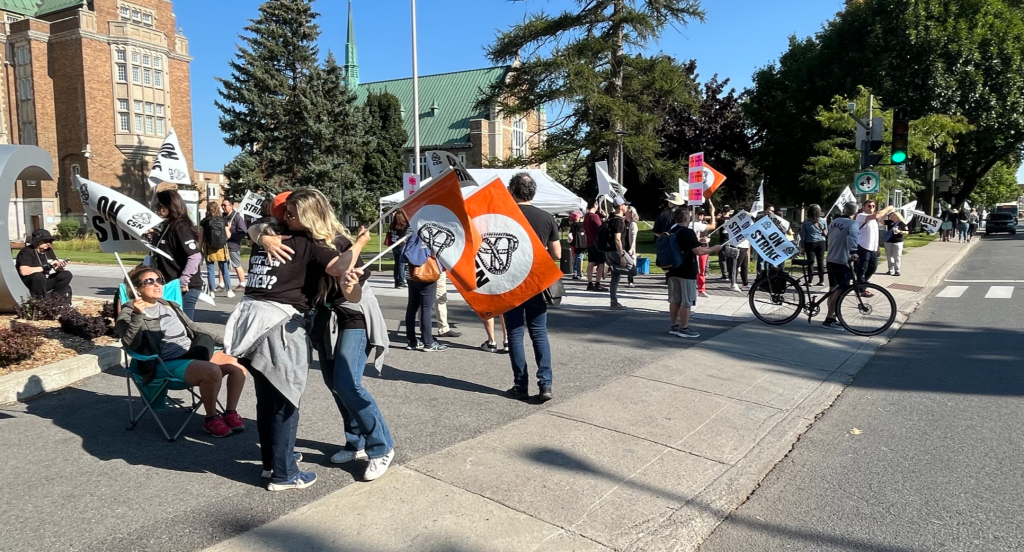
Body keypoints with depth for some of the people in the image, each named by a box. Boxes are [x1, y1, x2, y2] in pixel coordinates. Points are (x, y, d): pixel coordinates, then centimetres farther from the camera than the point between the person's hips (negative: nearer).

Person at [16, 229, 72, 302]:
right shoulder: (27, 252, -16)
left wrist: (60, 266, -18)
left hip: (44, 282, 7)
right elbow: (24, 271, -32)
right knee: (39, 276, -38)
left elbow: (57, 268, 8)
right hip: (28, 286, -7)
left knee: (67, 274, -9)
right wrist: (46, 267, -29)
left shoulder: (49, 251, 5)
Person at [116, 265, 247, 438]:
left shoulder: (171, 306, 23)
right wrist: (138, 316, -26)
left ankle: (230, 412, -3)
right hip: (167, 363, -7)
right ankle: (211, 419, -13)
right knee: (212, 371, -34)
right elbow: (130, 344, -15)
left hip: (194, 353, 7)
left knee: (238, 364, -15)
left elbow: (195, 331, 27)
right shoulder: (129, 314, 3)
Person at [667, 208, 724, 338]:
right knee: (686, 302, -1)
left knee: (674, 300, 11)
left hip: (674, 271, 8)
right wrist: (714, 248, -7)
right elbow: (699, 251, -20)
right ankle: (684, 329, 4)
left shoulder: (672, 232, 8)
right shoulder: (688, 232, -16)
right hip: (687, 272, -8)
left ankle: (674, 326, 18)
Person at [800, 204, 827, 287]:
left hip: (810, 243, -2)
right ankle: (821, 280, 9)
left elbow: (803, 236, -4)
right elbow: (826, 233, 4)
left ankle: (809, 281, -1)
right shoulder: (823, 220, -1)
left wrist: (802, 247, 0)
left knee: (810, 262, 1)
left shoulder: (805, 222, -5)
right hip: (821, 243, 2)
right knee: (820, 261, 7)